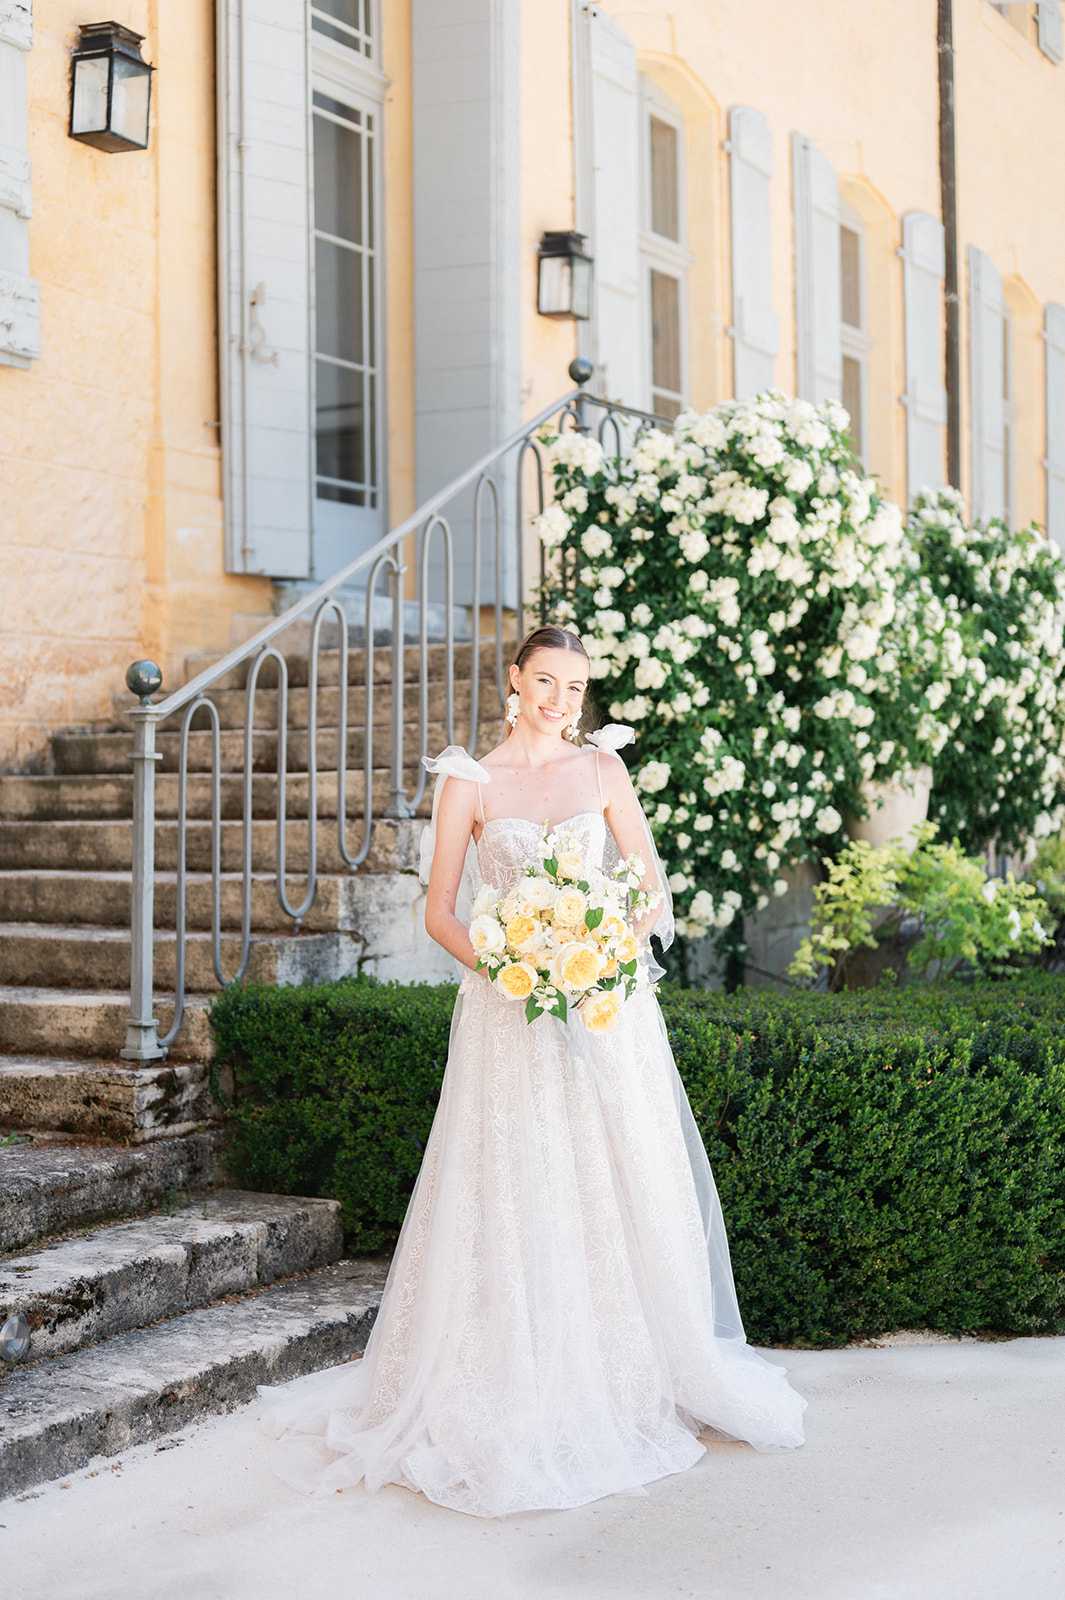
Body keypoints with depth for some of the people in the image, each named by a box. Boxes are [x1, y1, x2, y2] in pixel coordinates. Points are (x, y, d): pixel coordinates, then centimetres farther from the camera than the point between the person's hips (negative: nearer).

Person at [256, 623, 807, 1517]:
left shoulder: (602, 768, 7)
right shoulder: (470, 783, 3)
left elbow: (651, 884, 4)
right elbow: (440, 913, 2)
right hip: (510, 1012, -2)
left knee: (621, 1189, 5)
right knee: (515, 1198, -2)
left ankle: (634, 1374, 20)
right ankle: (521, 1393, 9)